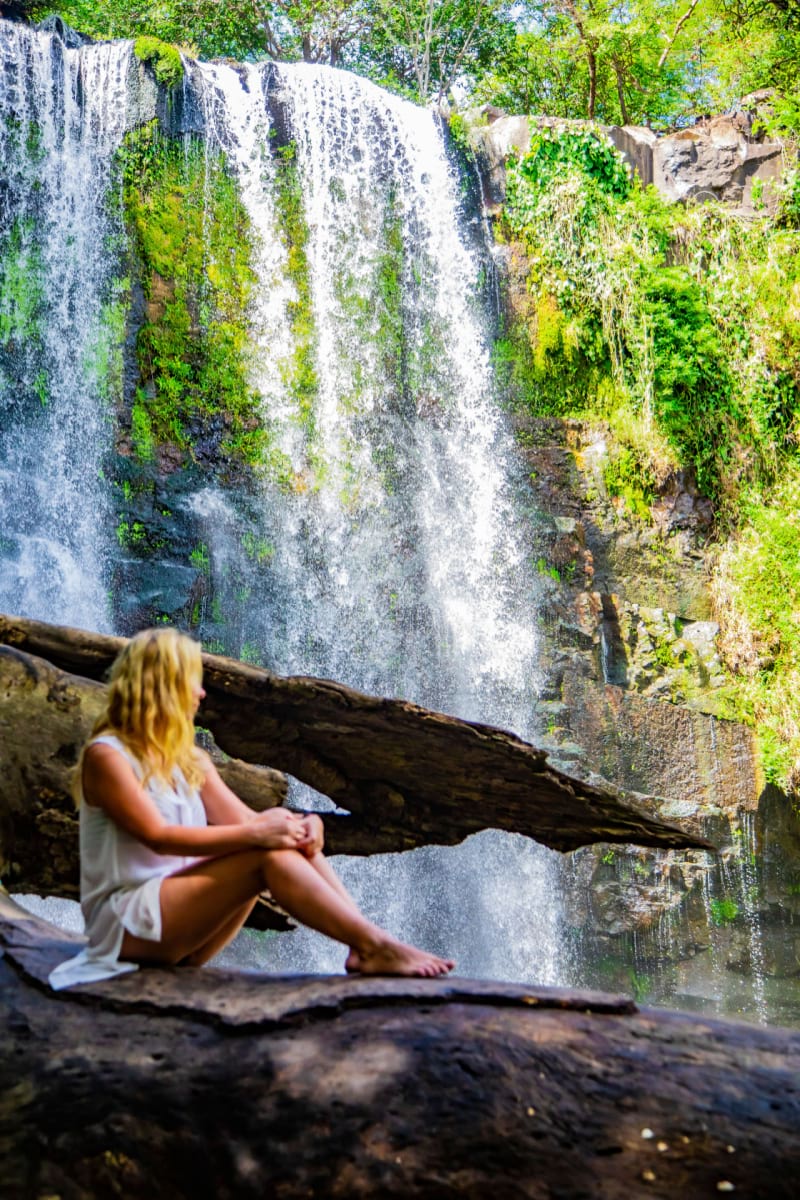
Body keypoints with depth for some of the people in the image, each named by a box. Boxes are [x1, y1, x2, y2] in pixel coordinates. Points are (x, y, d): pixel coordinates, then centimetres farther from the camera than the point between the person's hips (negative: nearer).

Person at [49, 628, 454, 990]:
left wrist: (300, 826, -19)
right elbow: (158, 837, -21)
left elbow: (243, 818, 2)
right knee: (268, 854, -26)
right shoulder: (106, 756, -10)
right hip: (125, 922, -7)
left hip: (181, 914, 7)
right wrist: (254, 833, -29)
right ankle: (375, 948, -29)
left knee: (291, 838, -13)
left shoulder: (189, 760, 14)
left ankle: (363, 947, -24)